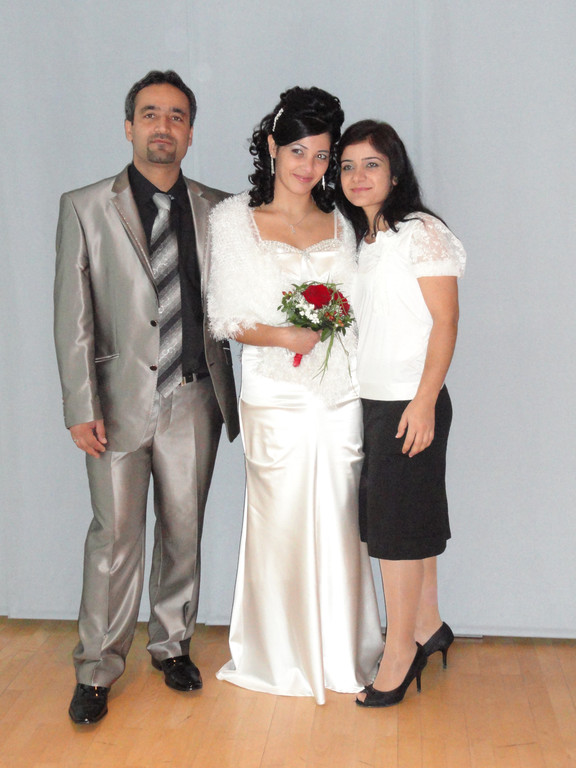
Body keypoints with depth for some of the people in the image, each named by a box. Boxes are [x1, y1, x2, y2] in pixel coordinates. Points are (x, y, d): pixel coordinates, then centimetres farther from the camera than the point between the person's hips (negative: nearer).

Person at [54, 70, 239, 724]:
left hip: (194, 400, 3)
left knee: (184, 531, 12)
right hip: (121, 400, -2)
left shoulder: (217, 210, 7)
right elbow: (72, 316, -3)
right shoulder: (84, 207, 1)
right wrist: (82, 408, -8)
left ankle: (172, 644, 32)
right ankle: (97, 670, 19)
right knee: (115, 536, 2)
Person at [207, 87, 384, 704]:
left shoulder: (339, 226, 10)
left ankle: (339, 651, 26)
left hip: (339, 398, 3)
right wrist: (282, 336, -16)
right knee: (279, 523, 5)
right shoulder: (234, 219, 2)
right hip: (274, 399, -2)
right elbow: (224, 319, -2)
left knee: (336, 524, 9)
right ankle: (280, 654, 25)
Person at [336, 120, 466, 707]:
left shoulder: (422, 233, -9)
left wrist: (424, 402, -18)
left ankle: (400, 650, 11)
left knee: (397, 525, -1)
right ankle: (427, 627, 28)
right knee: (400, 521, 13)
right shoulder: (355, 239, 13)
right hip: (368, 400, 7)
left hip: (409, 402, -7)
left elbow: (445, 323, -12)